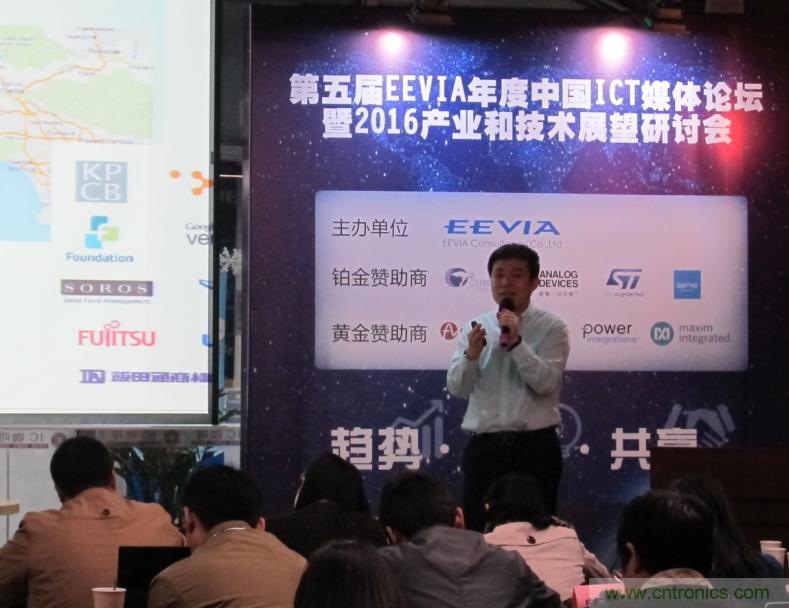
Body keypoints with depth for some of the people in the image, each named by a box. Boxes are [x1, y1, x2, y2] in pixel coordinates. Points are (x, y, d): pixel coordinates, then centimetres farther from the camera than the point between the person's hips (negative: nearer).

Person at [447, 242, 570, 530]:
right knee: (477, 530, 5)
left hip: (534, 446, -3)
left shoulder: (551, 327, 1)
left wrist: (516, 342, -20)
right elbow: (457, 387, 2)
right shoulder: (475, 327, 9)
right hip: (484, 447, 3)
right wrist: (471, 354, -16)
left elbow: (545, 382, -12)